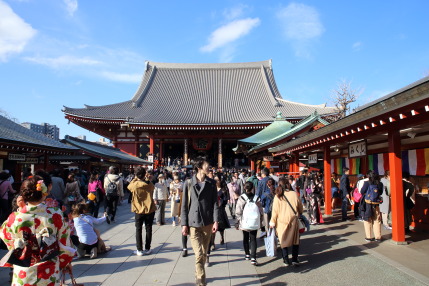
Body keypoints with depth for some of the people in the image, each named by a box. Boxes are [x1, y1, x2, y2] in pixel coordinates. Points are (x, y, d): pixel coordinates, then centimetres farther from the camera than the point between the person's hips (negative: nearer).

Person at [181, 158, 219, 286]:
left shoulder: (211, 183, 3)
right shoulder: (188, 183, -2)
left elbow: (215, 203, 2)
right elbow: (184, 205, 1)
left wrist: (216, 221, -7)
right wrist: (184, 224, -1)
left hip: (207, 223, 2)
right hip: (193, 223, -2)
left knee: (204, 253, 13)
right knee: (199, 254, -8)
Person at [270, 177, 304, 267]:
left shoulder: (278, 196, -8)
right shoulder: (294, 194, -4)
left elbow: (275, 210, -4)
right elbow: (300, 208, 7)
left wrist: (273, 222, 6)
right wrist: (299, 214, 28)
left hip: (281, 221, -1)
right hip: (293, 220, 1)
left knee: (283, 241, 12)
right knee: (295, 240, 15)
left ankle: (286, 260, 14)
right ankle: (294, 259, 13)